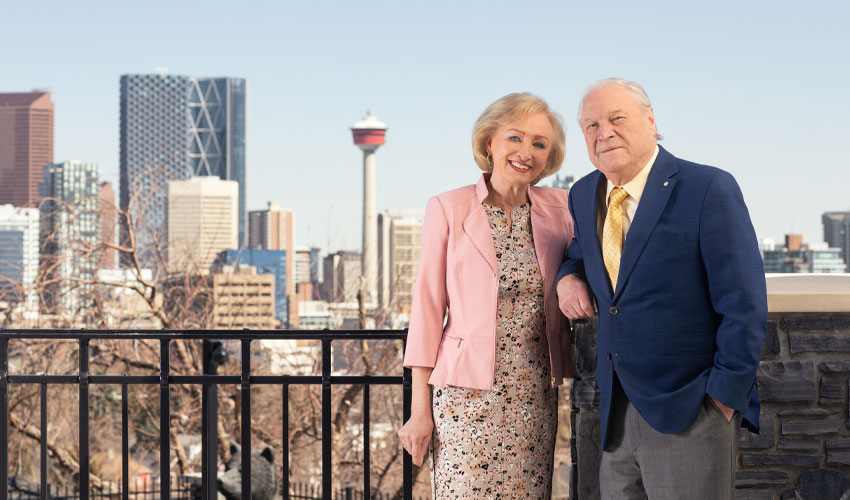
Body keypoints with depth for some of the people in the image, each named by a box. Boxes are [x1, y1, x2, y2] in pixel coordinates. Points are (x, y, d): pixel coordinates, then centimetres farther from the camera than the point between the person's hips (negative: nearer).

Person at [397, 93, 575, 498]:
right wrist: (419, 408, -3)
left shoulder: (558, 209, 6)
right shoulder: (449, 209, -2)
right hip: (468, 398, -3)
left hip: (535, 399, 3)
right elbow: (427, 308, -1)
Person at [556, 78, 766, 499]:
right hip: (616, 416, 6)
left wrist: (724, 396, -12)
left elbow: (744, 305, -10)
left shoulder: (709, 189, -10)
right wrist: (568, 276, 6)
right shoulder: (584, 195, 9)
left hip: (689, 415, -6)